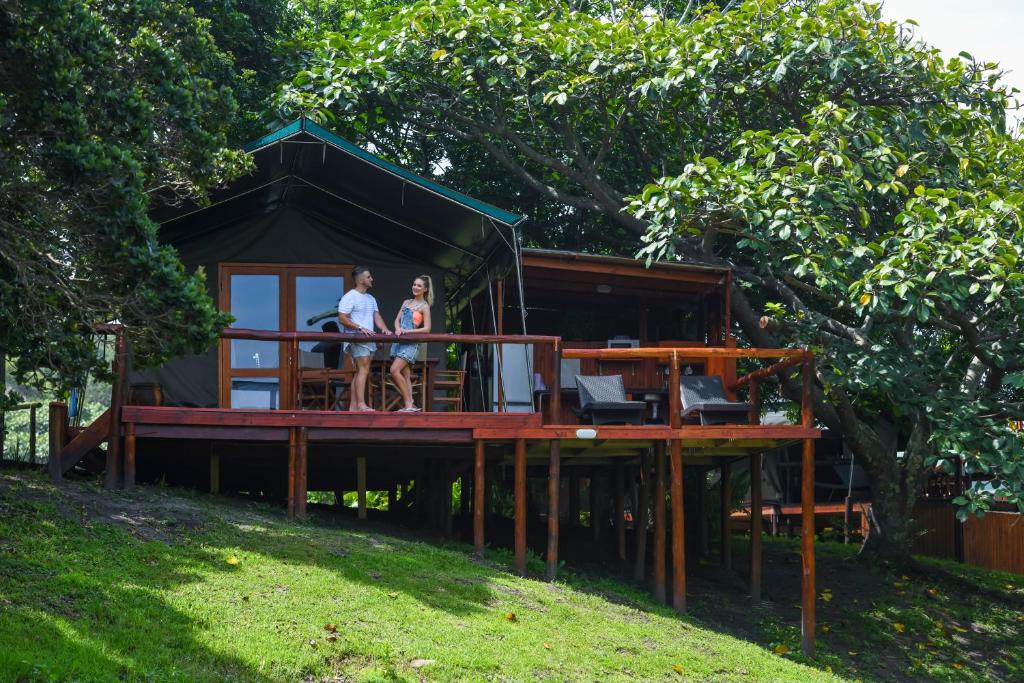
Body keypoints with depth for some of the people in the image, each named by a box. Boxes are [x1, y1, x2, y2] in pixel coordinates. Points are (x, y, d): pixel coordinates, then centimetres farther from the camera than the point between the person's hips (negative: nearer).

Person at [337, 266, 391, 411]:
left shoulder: (370, 298, 19)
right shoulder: (350, 297, -7)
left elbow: (376, 316, 14)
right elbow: (342, 318, -13)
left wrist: (384, 329, -5)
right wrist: (360, 328, -21)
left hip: (369, 339, 9)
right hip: (356, 339, -9)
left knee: (360, 372, 6)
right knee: (363, 369, -17)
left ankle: (353, 406, 8)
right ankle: (361, 404, -21)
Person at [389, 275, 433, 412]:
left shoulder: (424, 306, -1)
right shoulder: (406, 302, 17)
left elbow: (426, 329, -7)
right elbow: (397, 320, 16)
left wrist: (407, 331, -14)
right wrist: (398, 329, -6)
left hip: (412, 342, -6)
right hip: (400, 340, 6)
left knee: (395, 370, -19)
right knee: (406, 375, 1)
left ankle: (408, 404, -16)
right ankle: (409, 405, 0)